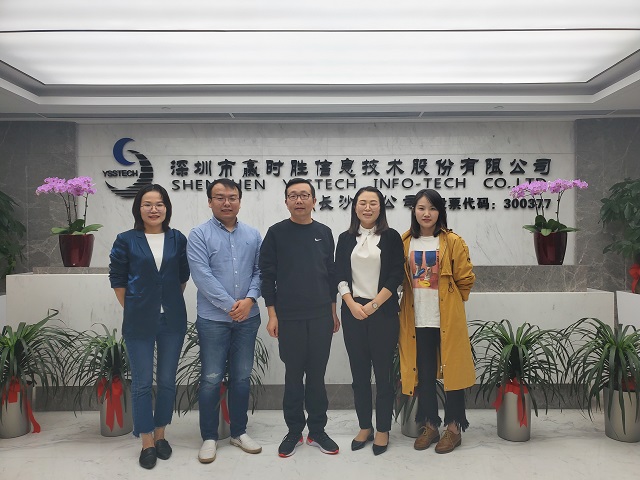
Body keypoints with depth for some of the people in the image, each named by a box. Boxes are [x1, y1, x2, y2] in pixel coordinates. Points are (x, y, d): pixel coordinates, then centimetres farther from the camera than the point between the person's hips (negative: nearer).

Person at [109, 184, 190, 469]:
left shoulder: (178, 239, 1)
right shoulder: (126, 240, -3)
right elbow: (117, 278, 2)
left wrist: (172, 304, 9)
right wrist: (132, 309, 2)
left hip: (172, 320, 2)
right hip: (139, 322, -1)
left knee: (167, 381, 12)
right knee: (141, 383, 7)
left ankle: (160, 435, 30)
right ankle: (147, 443, 22)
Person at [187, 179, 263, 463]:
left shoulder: (253, 235, 7)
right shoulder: (199, 235, -5)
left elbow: (259, 271, 4)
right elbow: (202, 276, -14)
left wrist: (249, 299, -12)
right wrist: (230, 305, -15)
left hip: (247, 318, 4)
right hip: (213, 319, -3)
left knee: (242, 377, 13)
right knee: (211, 379, 5)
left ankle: (239, 432, 29)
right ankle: (209, 437, 22)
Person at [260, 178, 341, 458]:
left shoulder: (324, 233, 7)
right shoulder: (276, 233, -1)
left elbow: (331, 273, 10)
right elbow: (267, 274, -2)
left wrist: (334, 311, 10)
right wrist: (272, 314, -5)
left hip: (321, 317, 2)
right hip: (288, 317, -2)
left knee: (317, 374, 9)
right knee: (293, 374, 8)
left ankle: (317, 430, 23)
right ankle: (294, 430, 24)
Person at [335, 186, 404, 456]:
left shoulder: (391, 237, 1)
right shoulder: (346, 239, 8)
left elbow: (396, 276, -5)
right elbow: (340, 276, 4)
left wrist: (372, 306, -11)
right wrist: (353, 305, -10)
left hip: (383, 312, -2)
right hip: (353, 312, 2)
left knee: (383, 373, 3)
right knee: (359, 374, 9)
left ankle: (383, 430, 19)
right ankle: (364, 427, 24)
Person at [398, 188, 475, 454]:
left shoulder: (453, 242, -5)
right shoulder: (405, 242, 4)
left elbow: (465, 279, 1)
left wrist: (451, 302, 8)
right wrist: (412, 300, 10)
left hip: (447, 319, -3)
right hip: (417, 320, 3)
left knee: (451, 370, 6)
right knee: (423, 373, 11)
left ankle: (454, 427, 21)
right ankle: (429, 425, 27)